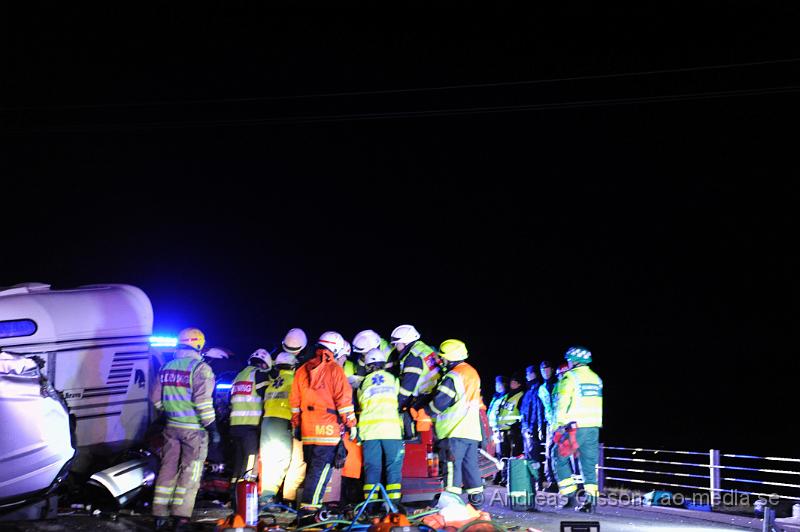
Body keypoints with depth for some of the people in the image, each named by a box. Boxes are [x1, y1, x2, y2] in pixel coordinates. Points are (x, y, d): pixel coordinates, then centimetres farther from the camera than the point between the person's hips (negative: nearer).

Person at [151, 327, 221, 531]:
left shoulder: (166, 368, 7)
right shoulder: (200, 368, -13)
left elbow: (157, 399, 12)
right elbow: (203, 402, -19)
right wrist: (212, 428, -14)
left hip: (172, 427, 6)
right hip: (194, 429, -5)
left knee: (168, 469, 11)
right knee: (189, 473, 0)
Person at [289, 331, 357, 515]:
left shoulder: (302, 371, 13)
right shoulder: (334, 369, -5)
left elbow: (294, 400, 16)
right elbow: (344, 399, -10)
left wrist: (296, 424, 23)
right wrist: (351, 424, -4)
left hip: (307, 428, 6)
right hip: (328, 427, -6)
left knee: (312, 466, 16)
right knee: (322, 468, -6)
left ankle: (310, 503, 19)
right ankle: (309, 506, -12)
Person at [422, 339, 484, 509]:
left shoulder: (453, 376, -12)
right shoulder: (473, 373, 17)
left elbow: (440, 401, -12)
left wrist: (428, 410, 8)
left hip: (455, 431, -8)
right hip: (472, 430, 8)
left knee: (452, 465, -8)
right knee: (470, 464, 12)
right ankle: (477, 500, 14)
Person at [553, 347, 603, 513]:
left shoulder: (569, 377, -5)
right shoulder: (596, 378, 15)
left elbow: (562, 404, -10)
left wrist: (559, 425, -7)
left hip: (575, 426, -6)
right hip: (595, 427, 6)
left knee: (560, 458, 6)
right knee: (590, 463, 9)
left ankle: (571, 497, -2)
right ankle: (590, 500, 2)